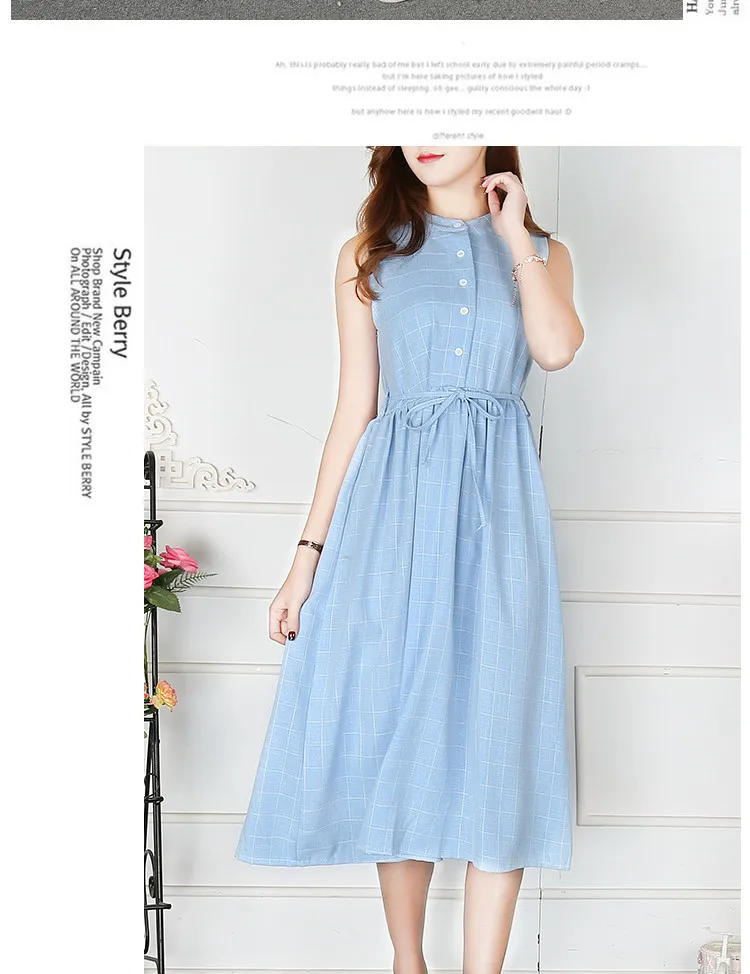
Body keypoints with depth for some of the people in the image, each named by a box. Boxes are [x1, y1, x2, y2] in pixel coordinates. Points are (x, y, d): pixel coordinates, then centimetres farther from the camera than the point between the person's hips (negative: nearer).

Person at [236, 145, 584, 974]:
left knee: (495, 735, -2)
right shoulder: (368, 255, 10)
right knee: (394, 726, 5)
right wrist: (310, 550, 2)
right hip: (394, 503, 1)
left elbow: (556, 347, -12)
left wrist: (512, 233, -1)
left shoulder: (541, 252, 11)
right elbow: (353, 410, 7)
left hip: (498, 503, 0)